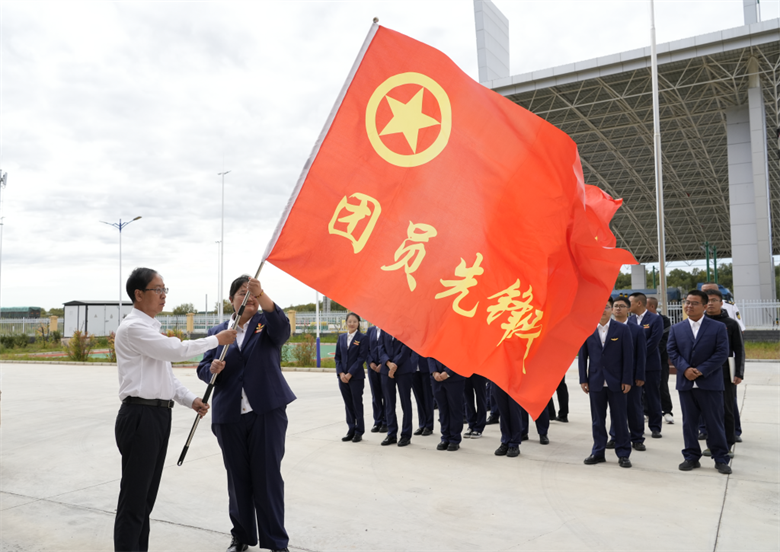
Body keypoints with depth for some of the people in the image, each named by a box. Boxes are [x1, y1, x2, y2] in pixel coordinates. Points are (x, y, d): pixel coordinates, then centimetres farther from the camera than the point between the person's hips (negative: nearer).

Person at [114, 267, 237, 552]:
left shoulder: (150, 328, 19)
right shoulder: (132, 327, -12)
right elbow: (176, 350, -20)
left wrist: (190, 400, 8)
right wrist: (217, 339, -10)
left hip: (159, 415, 10)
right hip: (141, 416, -10)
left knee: (147, 496, 15)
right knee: (134, 499, -3)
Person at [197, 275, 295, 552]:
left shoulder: (267, 323, 4)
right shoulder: (218, 331, 11)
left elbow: (282, 326, -20)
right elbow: (203, 368, 10)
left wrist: (262, 295, -36)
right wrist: (213, 368, -15)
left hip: (267, 412, -2)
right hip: (229, 415, 3)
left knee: (268, 477, -1)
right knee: (237, 478, 11)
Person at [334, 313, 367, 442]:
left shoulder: (362, 338, -5)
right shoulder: (341, 338, 10)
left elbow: (361, 358, -10)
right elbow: (338, 357, 10)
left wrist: (350, 374, -14)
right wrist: (341, 373, -4)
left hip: (356, 377, -4)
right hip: (342, 377, 4)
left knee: (357, 404, 2)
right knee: (348, 404, 10)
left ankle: (359, 432, 11)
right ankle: (351, 430, 19)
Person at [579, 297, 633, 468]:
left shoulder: (622, 329, 0)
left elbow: (628, 356, -2)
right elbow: (582, 356, 6)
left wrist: (626, 380, -7)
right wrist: (583, 380, 1)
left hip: (616, 382, -2)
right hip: (596, 382, 2)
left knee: (620, 419, 5)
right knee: (598, 420, 9)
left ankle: (623, 454, 15)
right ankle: (598, 452, 19)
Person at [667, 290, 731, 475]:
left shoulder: (718, 327, 0)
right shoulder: (676, 329, 9)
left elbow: (722, 353, -7)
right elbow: (672, 352, 3)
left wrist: (701, 370, -15)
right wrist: (685, 369, -13)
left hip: (710, 383, -3)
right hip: (686, 383, 3)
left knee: (714, 422, 3)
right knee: (689, 423, 9)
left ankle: (721, 459, 15)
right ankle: (691, 457, 18)